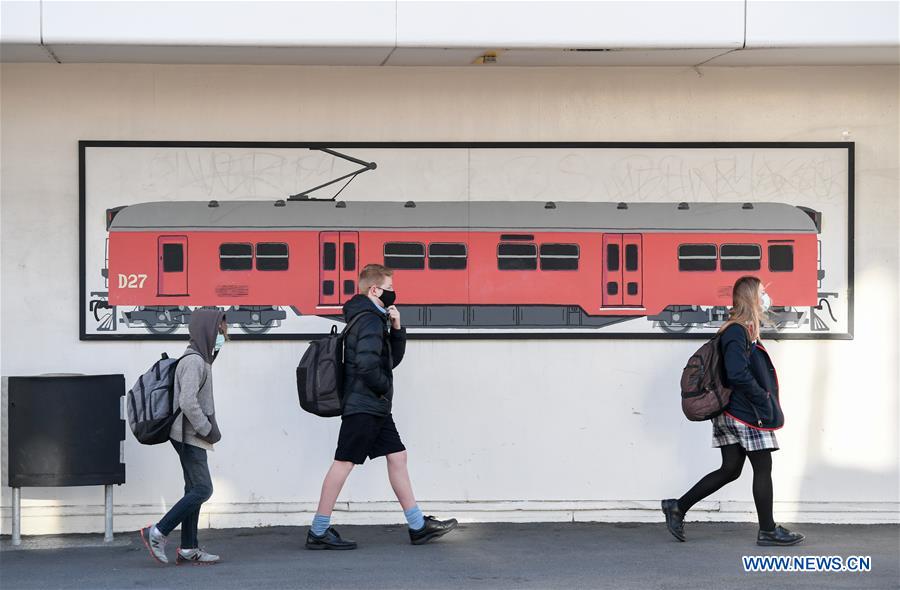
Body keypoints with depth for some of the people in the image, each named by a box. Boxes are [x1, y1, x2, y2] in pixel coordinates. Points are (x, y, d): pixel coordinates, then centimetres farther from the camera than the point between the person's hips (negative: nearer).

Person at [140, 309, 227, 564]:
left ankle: (188, 549, 12)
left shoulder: (201, 360, 16)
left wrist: (209, 430, 15)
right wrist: (209, 430, -18)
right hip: (189, 436, -10)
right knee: (202, 490, -12)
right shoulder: (194, 361, -16)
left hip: (192, 437, 10)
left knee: (195, 490, 10)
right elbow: (188, 402, -25)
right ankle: (157, 533, -8)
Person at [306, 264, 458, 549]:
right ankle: (318, 532, -5)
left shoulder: (376, 319, 18)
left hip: (376, 408, 11)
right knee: (345, 462, -8)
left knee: (397, 457, 9)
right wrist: (384, 387, -8)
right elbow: (367, 365, -26)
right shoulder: (370, 320, -14)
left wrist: (396, 329, 7)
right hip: (363, 405, -11)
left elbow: (392, 359, 21)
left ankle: (418, 526, 11)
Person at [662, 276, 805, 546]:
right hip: (747, 414, -10)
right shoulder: (737, 332, -16)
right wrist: (763, 398, -17)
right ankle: (768, 531, 9)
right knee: (763, 468, 0)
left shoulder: (744, 330, 15)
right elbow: (738, 374, -25)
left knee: (730, 469, 11)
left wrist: (765, 398, 13)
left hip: (733, 413, 10)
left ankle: (678, 507, 13)